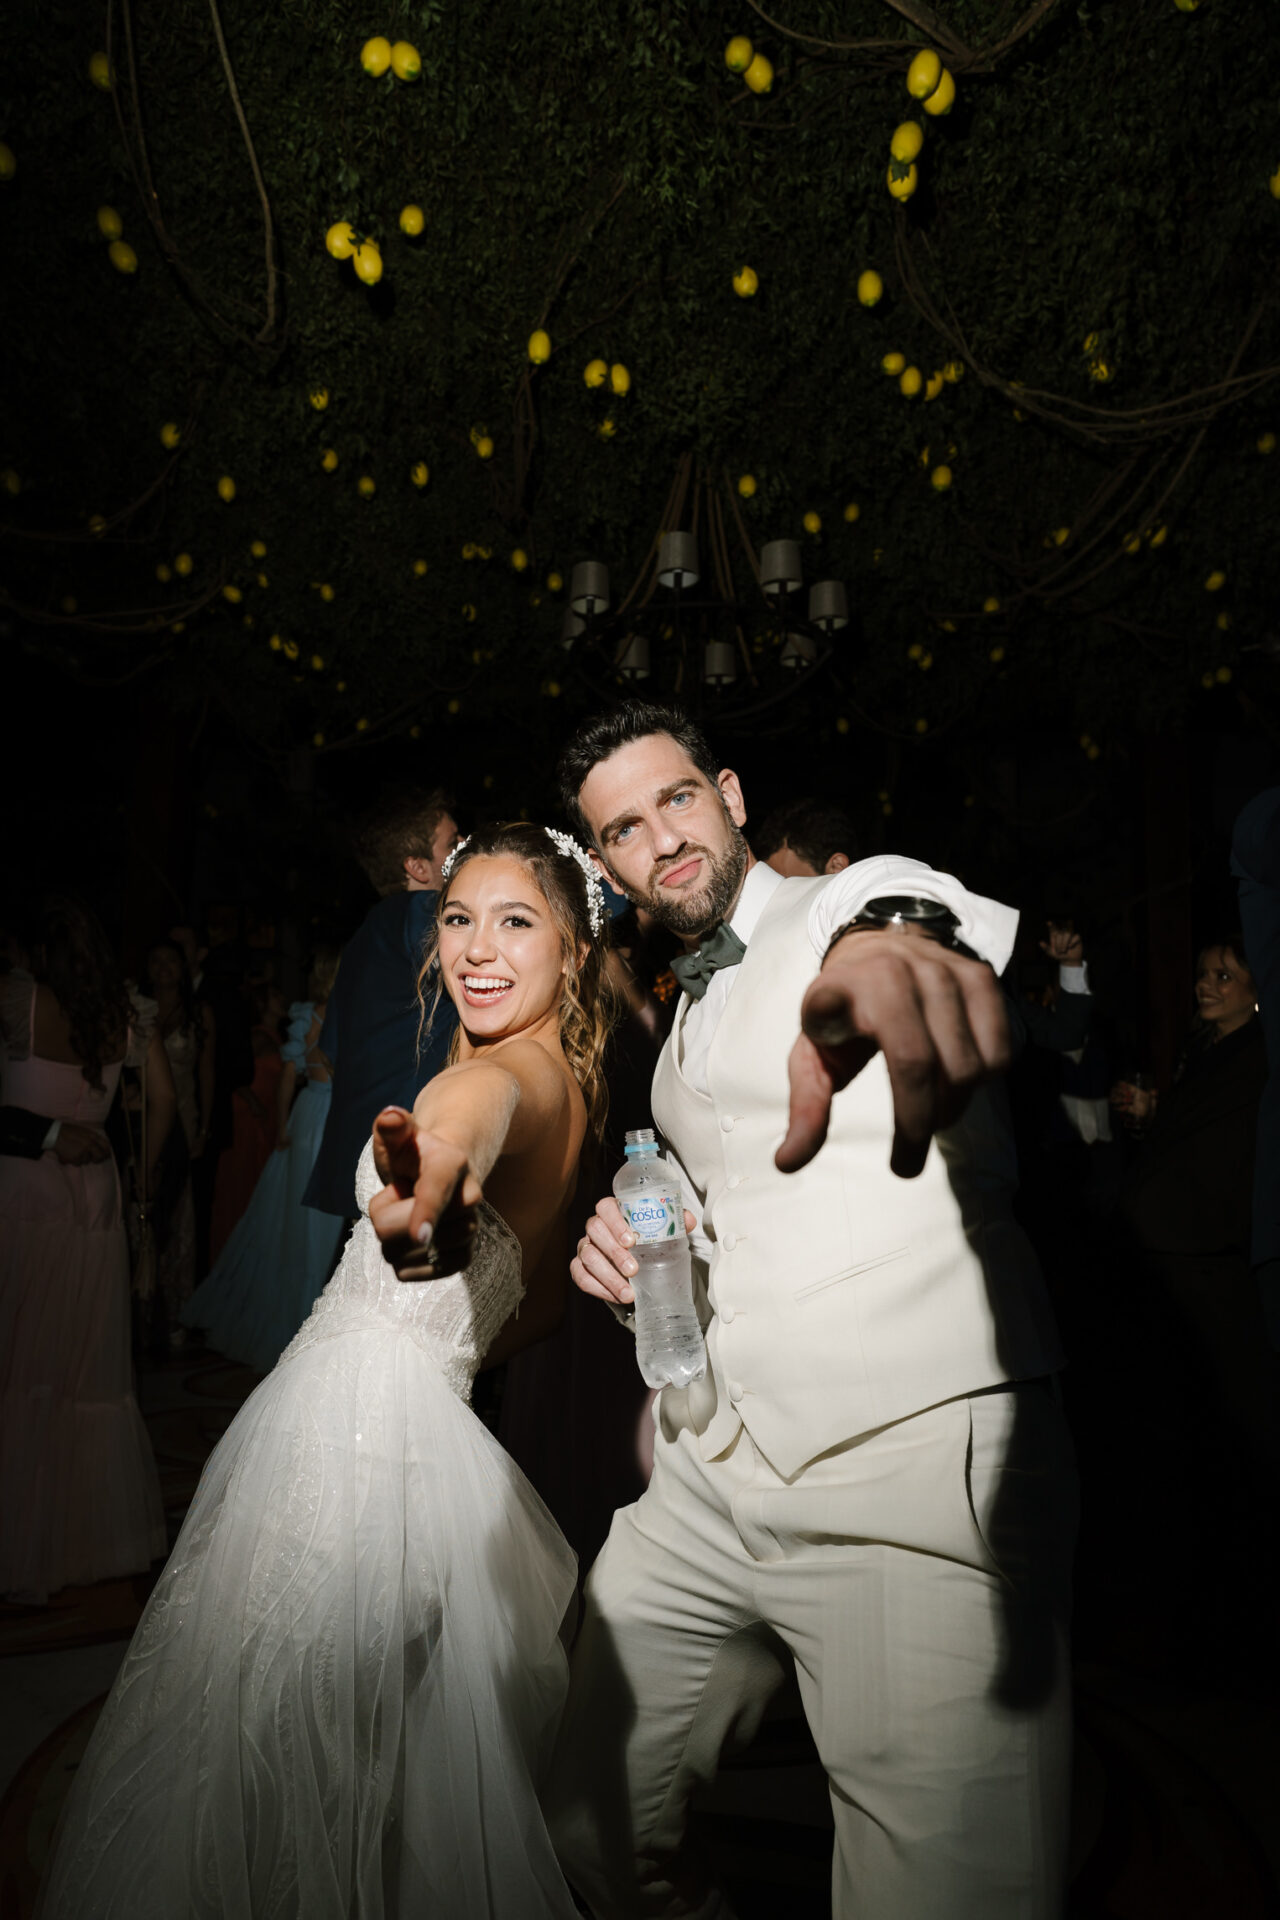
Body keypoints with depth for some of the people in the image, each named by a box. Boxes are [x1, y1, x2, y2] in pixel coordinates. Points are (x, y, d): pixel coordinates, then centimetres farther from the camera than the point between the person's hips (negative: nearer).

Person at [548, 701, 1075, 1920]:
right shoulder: (682, 1022, 20)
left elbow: (906, 913, -30)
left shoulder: (861, 894, -4)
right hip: (708, 1482, 7)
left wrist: (894, 948, -54)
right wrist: (636, 1245, 8)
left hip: (916, 1477, -7)